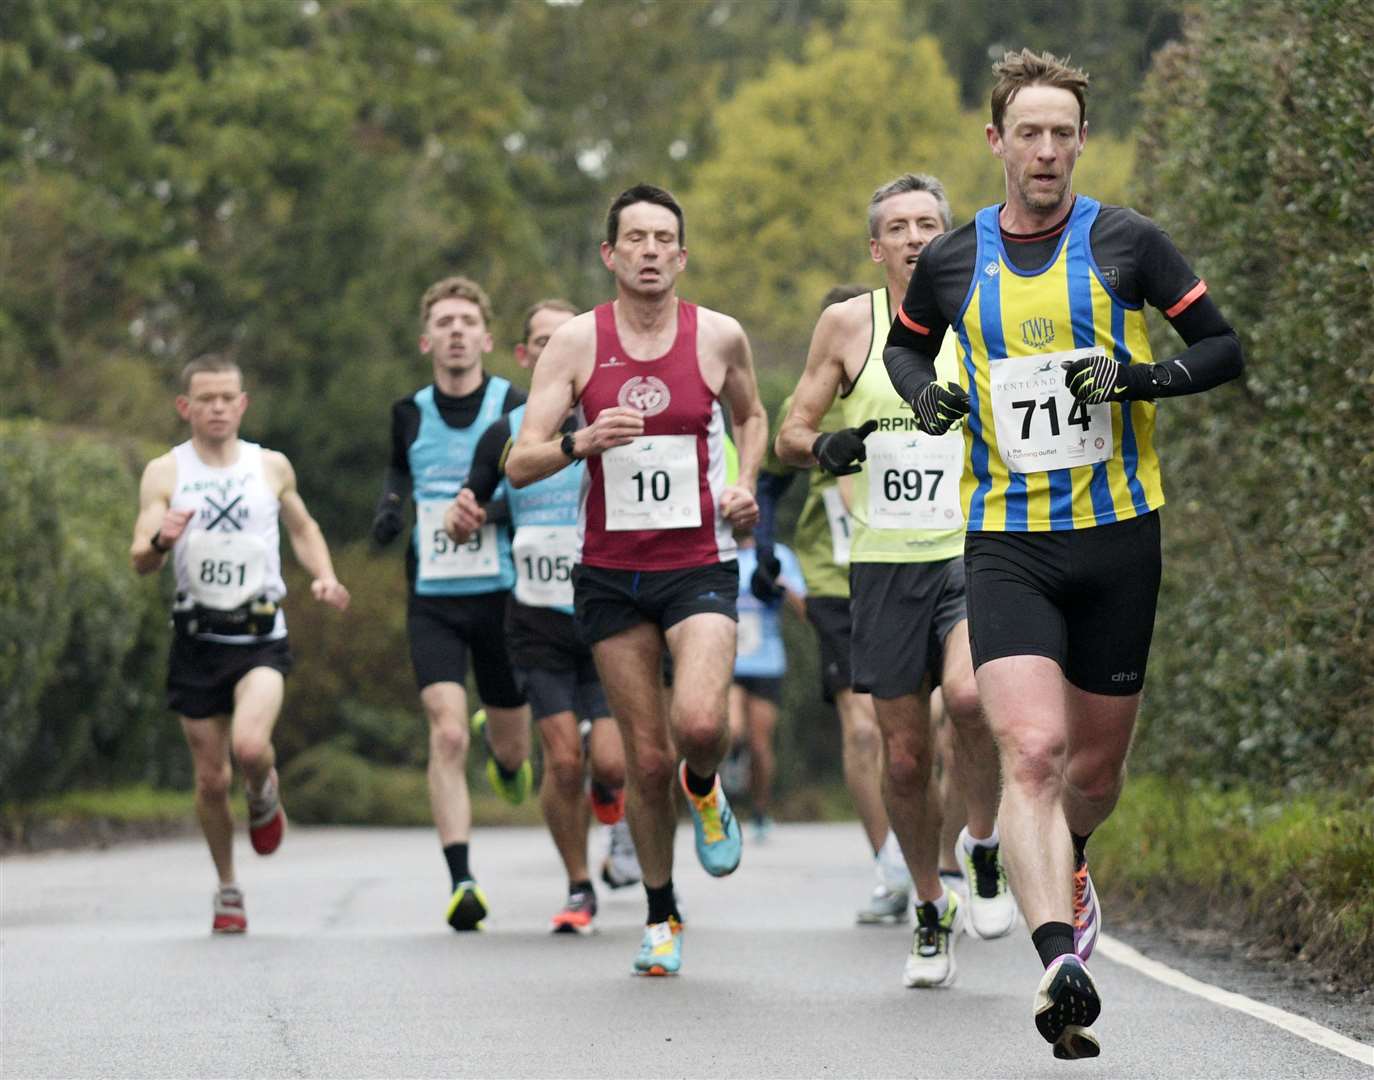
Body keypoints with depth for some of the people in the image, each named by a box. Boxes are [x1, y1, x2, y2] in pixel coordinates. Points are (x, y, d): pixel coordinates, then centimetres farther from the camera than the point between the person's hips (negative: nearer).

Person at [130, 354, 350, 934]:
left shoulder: (271, 467, 6)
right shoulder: (164, 473, 0)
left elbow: (303, 528, 22)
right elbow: (140, 561, -7)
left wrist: (325, 577, 4)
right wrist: (162, 542, -30)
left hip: (260, 636, 0)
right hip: (197, 639, 1)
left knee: (250, 745, -25)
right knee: (211, 778, 4)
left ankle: (265, 795, 11)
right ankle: (227, 889, 25)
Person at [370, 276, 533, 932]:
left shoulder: (516, 407, -5)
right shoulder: (409, 414, 4)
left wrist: (494, 508, -20)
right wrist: (389, 506, 4)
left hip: (502, 595, 0)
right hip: (431, 600, 1)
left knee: (511, 746, 11)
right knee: (447, 735, -16)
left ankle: (502, 746, 51)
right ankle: (461, 882, -17)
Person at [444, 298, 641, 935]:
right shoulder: (505, 434, 4)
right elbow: (467, 523, 11)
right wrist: (460, 520, -12)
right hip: (539, 623, 1)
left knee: (610, 762, -11)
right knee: (562, 760, -6)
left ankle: (607, 793, 28)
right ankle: (579, 889, 12)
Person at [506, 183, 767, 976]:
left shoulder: (720, 337, -1)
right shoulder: (577, 343, -3)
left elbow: (751, 415, 20)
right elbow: (519, 464, -7)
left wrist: (745, 484, 2)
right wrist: (581, 442, -26)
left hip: (700, 563, -1)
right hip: (610, 571, 1)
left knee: (700, 722, -24)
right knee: (646, 759, 3)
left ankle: (704, 788, 14)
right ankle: (662, 918, 23)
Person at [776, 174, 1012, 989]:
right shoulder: (849, 324, 3)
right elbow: (789, 435, 7)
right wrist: (824, 447, -13)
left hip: (976, 554, -1)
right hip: (887, 563, 1)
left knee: (969, 694, -28)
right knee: (906, 758, 4)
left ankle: (987, 847, -3)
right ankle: (932, 913, 24)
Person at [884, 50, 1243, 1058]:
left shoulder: (1128, 242, -1)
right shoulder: (953, 261, 4)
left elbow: (1224, 349, 3)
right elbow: (904, 343, 24)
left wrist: (1136, 378, -15)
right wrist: (927, 391, 2)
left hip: (1118, 532, 0)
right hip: (1007, 544, 0)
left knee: (1096, 762, 11)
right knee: (1031, 750, -19)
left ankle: (1068, 871, 45)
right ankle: (1062, 961, -29)